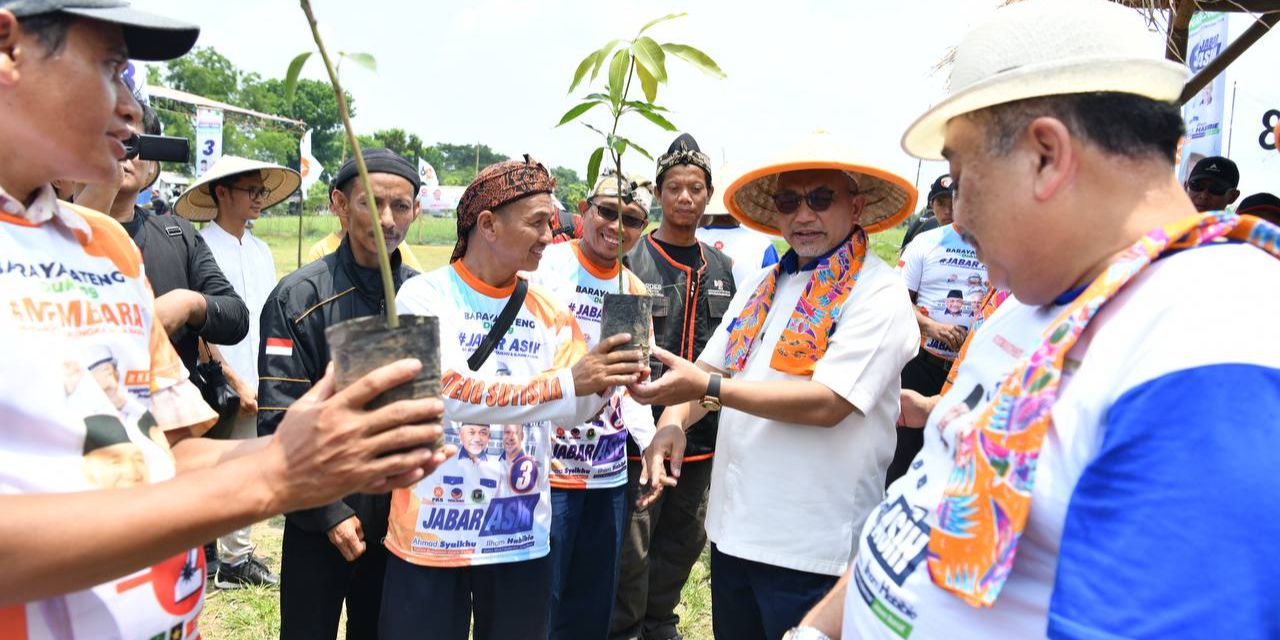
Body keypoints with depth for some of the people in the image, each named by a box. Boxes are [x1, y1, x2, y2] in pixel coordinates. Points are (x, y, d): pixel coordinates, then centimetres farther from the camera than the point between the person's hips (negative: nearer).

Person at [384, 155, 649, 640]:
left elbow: (573, 408, 1)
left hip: (523, 538, 4)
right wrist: (565, 383, -29)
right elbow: (445, 394, -23)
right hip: (431, 536, -4)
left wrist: (604, 383, -21)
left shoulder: (548, 312, 4)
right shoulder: (424, 297, -9)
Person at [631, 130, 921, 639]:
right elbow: (709, 369, 13)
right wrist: (674, 420, -8)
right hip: (731, 529, 6)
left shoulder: (877, 292, -11)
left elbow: (827, 403, -21)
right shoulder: (760, 287, 10)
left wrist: (710, 387, -21)